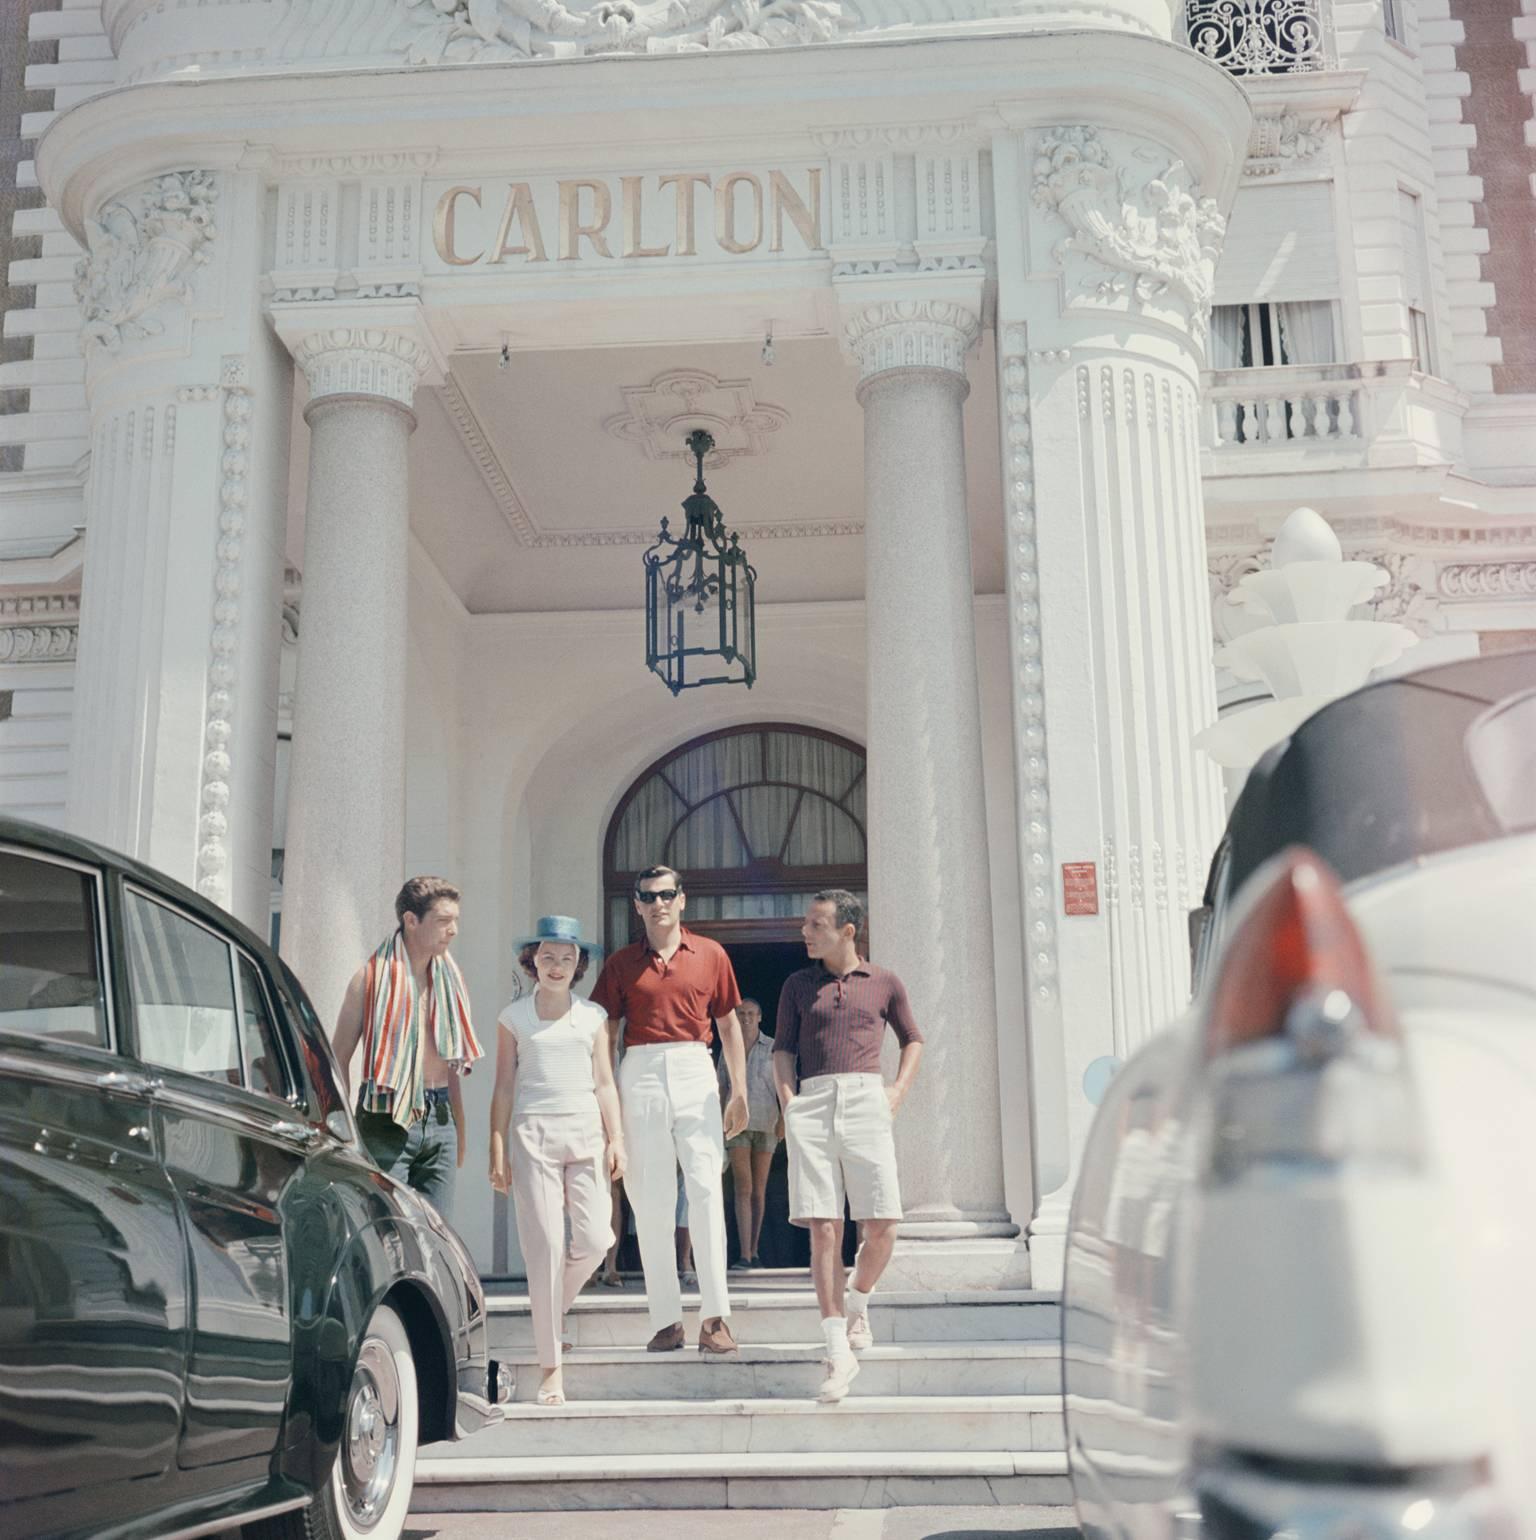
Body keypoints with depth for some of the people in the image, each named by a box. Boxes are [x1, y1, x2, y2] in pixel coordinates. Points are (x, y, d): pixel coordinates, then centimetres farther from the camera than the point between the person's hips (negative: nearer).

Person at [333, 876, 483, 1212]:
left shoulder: (449, 978, 13)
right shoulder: (373, 976, -4)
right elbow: (339, 1056, -3)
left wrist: (459, 1131, 17)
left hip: (439, 1122, 5)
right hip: (387, 1121, -5)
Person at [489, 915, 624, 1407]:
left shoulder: (593, 1016, 12)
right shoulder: (514, 1017, 8)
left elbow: (604, 1083, 12)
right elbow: (504, 1088, 7)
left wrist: (616, 1138, 3)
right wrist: (498, 1150, 2)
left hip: (585, 1131, 2)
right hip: (533, 1132, -2)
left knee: (594, 1238, -9)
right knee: (545, 1246, -5)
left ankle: (549, 1313, 21)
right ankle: (550, 1365, 2)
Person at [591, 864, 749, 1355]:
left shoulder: (710, 954, 9)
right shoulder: (621, 962, 10)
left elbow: (729, 1024, 13)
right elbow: (606, 1034, 12)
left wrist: (739, 1092, 7)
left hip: (695, 1071, -1)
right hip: (641, 1075, 1)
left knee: (706, 1190, -9)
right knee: (651, 1200, 1)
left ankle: (715, 1317, -7)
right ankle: (666, 1320, 6)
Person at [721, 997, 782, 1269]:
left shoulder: (773, 1048, 3)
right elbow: (722, 1090, 11)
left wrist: (783, 1118, -14)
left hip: (765, 1124, 0)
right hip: (737, 1123, 0)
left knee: (759, 1190, 7)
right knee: (743, 1189, -11)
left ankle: (753, 1252, 18)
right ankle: (744, 1256, -16)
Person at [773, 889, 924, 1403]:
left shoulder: (884, 983, 13)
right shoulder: (797, 985, 15)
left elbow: (913, 1039, 24)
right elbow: (782, 1048, 16)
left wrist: (898, 1091, 9)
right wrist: (787, 1100, 0)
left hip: (865, 1100, 0)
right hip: (812, 1105, 0)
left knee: (881, 1226, -7)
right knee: (823, 1229, -7)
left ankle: (857, 1303, 24)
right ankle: (838, 1352, -2)